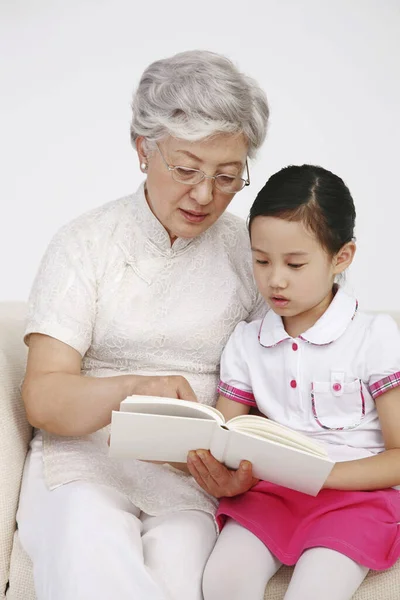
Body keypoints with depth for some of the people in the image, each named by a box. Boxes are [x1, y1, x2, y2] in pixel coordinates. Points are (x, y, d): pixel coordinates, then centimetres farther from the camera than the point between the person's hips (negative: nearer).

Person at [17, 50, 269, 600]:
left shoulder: (249, 252, 7)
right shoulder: (85, 244, 2)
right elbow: (42, 398, -6)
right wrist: (133, 389, -26)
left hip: (193, 477, 1)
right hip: (84, 457, -1)